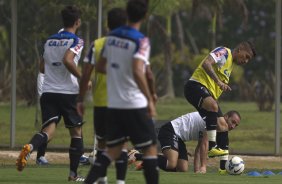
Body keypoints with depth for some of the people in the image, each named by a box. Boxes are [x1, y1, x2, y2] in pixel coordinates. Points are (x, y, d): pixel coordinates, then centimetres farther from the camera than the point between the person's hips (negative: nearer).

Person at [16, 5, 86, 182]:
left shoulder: (50, 40, 15)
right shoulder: (76, 41, -5)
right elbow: (68, 60, -23)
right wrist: (83, 78, -14)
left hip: (48, 92, 4)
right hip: (68, 92, -4)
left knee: (48, 129, -8)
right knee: (76, 132, 13)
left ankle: (29, 148, -40)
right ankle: (73, 174, 15)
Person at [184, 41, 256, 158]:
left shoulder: (230, 65, 25)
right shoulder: (224, 52, -4)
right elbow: (206, 63, -22)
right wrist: (219, 82, -29)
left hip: (208, 94, 10)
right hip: (196, 86, -10)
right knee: (213, 106, -37)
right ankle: (211, 147, -37)